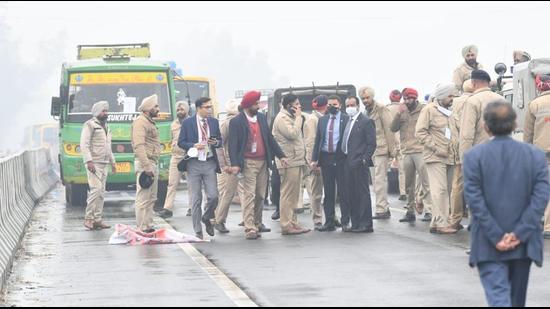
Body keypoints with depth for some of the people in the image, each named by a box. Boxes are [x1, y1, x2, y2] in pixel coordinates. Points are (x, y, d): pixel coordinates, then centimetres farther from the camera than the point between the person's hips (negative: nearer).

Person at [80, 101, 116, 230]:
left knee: (101, 192, 5)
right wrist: (88, 161, -22)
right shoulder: (90, 125, -5)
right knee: (96, 189, -17)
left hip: (104, 164, 8)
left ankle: (97, 220, 7)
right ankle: (89, 218, -12)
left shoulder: (106, 127, 21)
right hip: (94, 164, -8)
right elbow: (84, 144, -13)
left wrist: (112, 162, 24)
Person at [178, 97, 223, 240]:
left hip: (210, 164, 2)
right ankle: (198, 231, 10)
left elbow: (220, 141, 15)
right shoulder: (188, 123, -1)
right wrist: (193, 146, -16)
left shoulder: (214, 122, 8)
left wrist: (215, 142, -8)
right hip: (194, 164, -2)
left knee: (213, 196, -6)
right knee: (196, 199, 2)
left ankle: (207, 218, 23)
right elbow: (181, 142, 1)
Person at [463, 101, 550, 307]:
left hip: (488, 246, -3)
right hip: (523, 244, 3)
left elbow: (475, 200, -11)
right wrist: (519, 233, -10)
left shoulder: (474, 156, -6)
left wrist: (496, 236, -10)